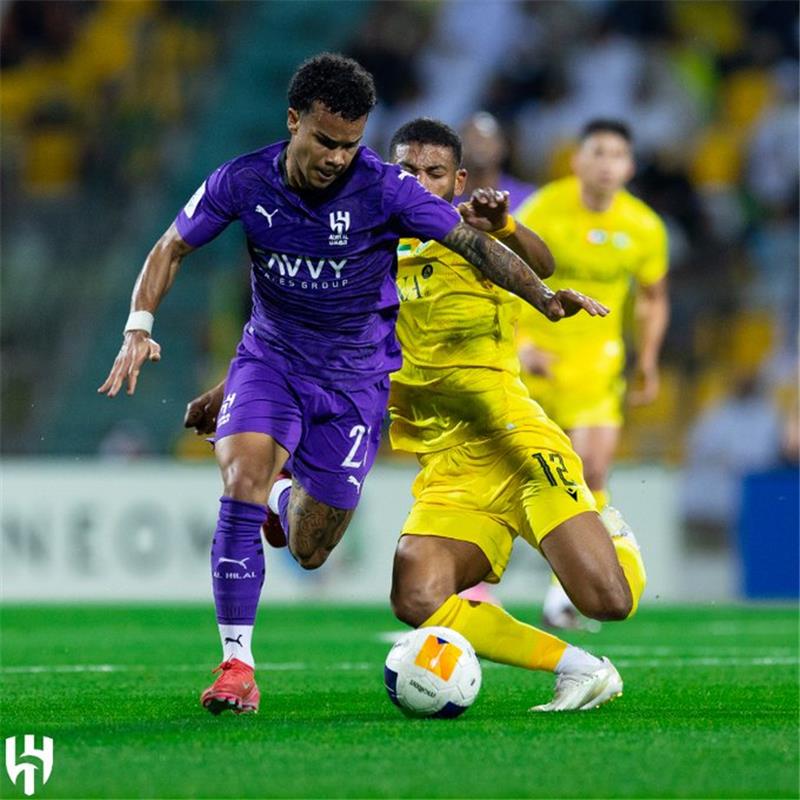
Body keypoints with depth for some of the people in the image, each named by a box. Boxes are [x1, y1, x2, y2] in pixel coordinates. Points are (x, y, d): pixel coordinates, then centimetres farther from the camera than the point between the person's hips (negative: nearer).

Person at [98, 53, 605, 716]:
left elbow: (474, 244, -17)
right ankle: (237, 665, -19)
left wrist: (545, 298, -31)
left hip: (356, 379, 0)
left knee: (310, 550, 3)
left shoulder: (384, 190, -20)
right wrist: (139, 328, -14)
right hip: (269, 358, 1)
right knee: (242, 480, -27)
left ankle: (285, 496, 44)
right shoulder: (243, 182, -13)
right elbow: (172, 249, 1)